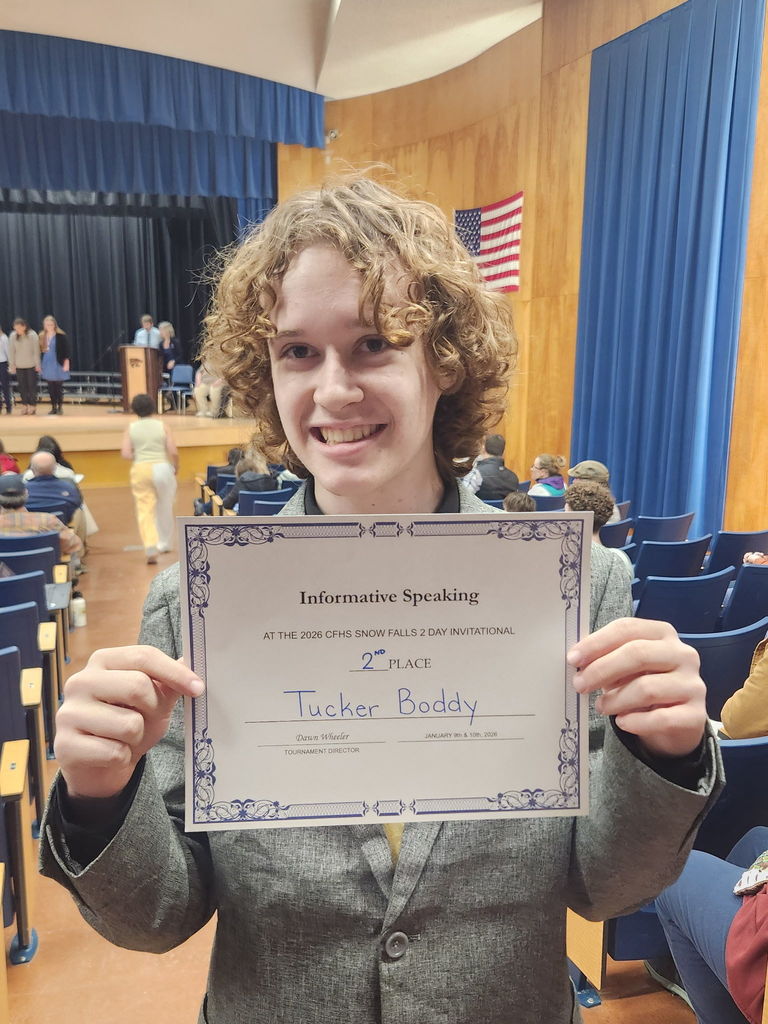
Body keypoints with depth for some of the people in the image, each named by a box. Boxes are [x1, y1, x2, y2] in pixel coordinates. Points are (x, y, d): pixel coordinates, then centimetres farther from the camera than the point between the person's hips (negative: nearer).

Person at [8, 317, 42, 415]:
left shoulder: (32, 335, -12)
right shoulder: (13, 336, -6)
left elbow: (36, 351, -8)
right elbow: (11, 351, 0)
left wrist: (37, 365, -6)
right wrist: (12, 365, 2)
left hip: (31, 365, -2)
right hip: (19, 366, 2)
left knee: (32, 386, 3)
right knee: (22, 386, 4)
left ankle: (32, 406, 12)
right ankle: (24, 405, 15)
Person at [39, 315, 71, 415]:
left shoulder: (61, 336, -7)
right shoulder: (42, 336, 6)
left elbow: (67, 350, -7)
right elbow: (40, 351, 12)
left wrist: (66, 363, -12)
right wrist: (39, 365, 9)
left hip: (58, 364, -4)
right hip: (47, 365, 4)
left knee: (59, 387, 1)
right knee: (51, 388, 7)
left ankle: (60, 407, 10)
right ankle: (53, 407, 15)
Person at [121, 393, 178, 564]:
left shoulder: (130, 428, 3)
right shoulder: (162, 426, 1)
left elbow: (125, 454, -5)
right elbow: (173, 452, -4)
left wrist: (138, 456, 15)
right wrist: (175, 468, 12)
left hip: (140, 470, 0)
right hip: (162, 468, 0)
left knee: (145, 510, 0)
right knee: (164, 509, 16)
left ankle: (151, 550, -12)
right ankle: (165, 544, 30)